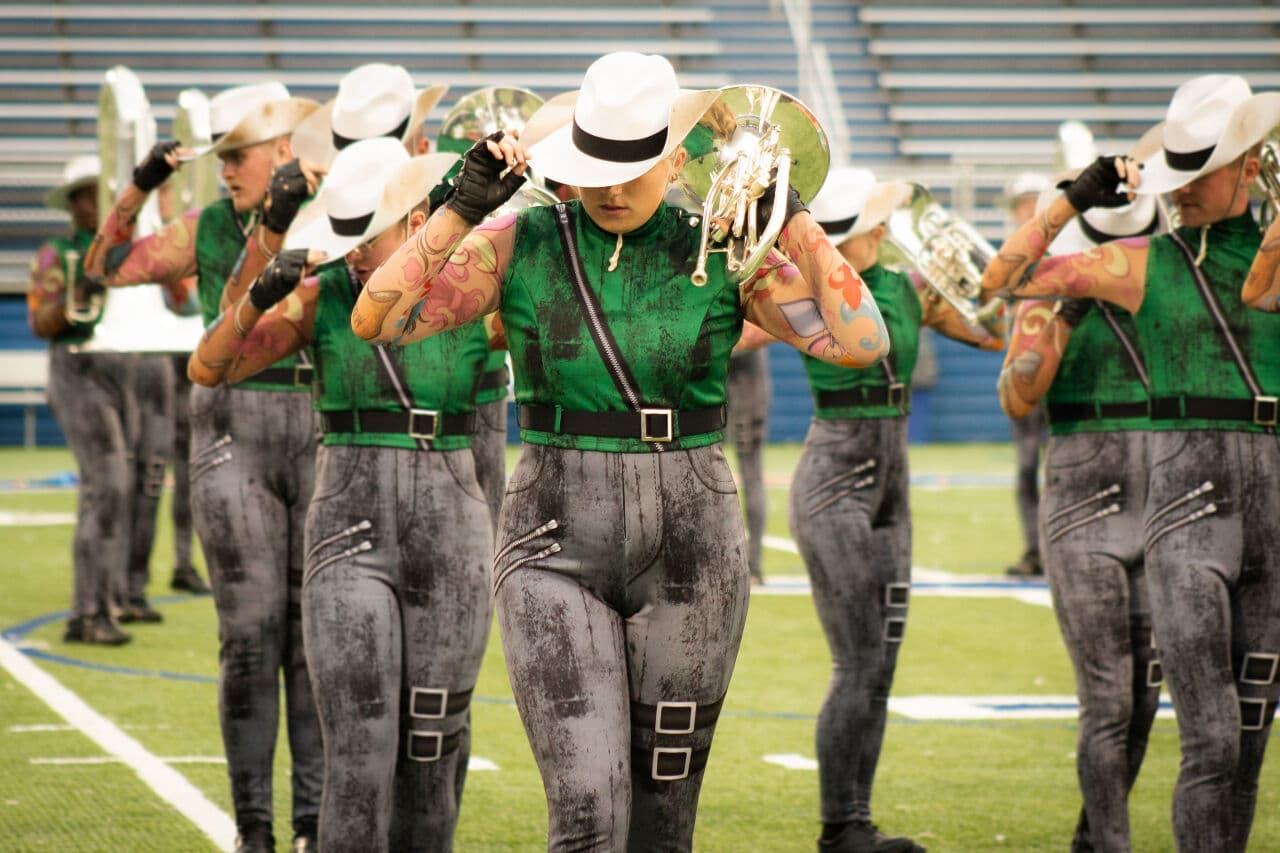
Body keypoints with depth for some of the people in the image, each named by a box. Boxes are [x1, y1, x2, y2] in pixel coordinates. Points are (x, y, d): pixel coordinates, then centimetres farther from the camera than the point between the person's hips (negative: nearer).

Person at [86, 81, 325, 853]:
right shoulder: (211, 228, 5)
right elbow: (107, 267, 5)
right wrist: (140, 188, -7)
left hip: (324, 433, -1)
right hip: (232, 431, 1)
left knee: (317, 634, 1)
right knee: (250, 633, -2)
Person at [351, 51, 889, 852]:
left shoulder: (727, 252, -1)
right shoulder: (519, 244, -1)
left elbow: (862, 342, -13)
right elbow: (376, 319, -10)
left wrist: (792, 215, -14)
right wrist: (462, 206, -15)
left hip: (690, 545, 1)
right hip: (558, 544, -1)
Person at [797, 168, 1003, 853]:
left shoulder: (904, 289, 7)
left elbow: (994, 336, 15)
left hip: (890, 486, 7)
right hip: (834, 481, -6)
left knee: (880, 668, 6)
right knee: (858, 666, -9)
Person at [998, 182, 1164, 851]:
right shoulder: (1053, 299, -5)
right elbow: (1017, 400, -18)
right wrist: (1063, 310, -24)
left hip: (1159, 511, 6)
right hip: (1084, 513, -5)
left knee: (1144, 694, 11)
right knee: (1107, 701, -7)